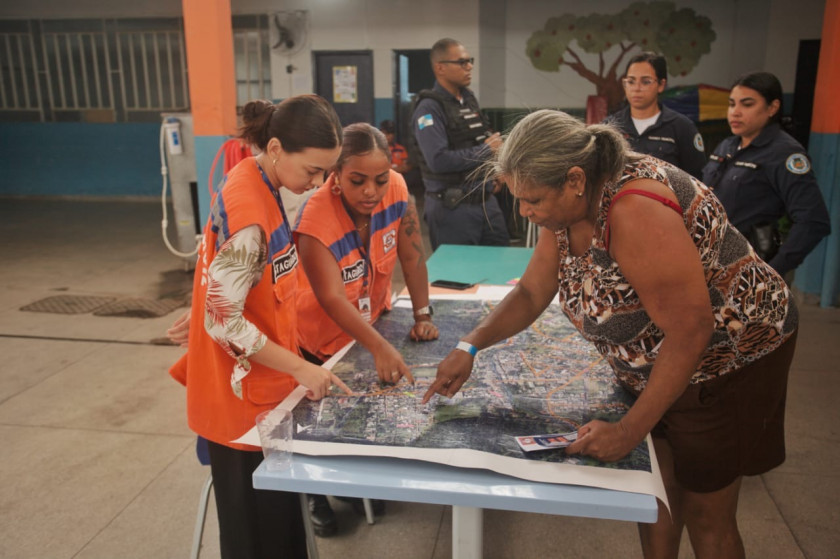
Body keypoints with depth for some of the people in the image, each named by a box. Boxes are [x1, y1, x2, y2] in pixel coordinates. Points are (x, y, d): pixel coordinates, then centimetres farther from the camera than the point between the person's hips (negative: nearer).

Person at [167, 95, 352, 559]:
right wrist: (301, 368, -19)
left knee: (277, 511, 24)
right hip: (243, 396, -8)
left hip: (263, 386, 8)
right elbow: (224, 320, -25)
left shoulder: (258, 182, 1)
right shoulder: (248, 211, -27)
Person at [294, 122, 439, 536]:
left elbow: (412, 257, -13)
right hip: (324, 339, -4)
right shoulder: (315, 218, -35)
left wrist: (423, 315, -17)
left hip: (370, 322, 5)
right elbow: (332, 299, -41)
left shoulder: (396, 190, -21)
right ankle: (316, 495, 36)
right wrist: (381, 348, -51)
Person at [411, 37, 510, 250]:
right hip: (452, 207, -7)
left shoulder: (470, 99, 13)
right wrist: (485, 151, -14)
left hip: (487, 201, 7)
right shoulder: (429, 108, -13)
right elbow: (439, 161, -25)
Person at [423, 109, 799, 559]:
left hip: (727, 364, -7)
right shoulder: (568, 207, -7)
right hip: (655, 366, 8)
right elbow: (530, 293, 2)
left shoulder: (634, 211, -34)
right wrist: (469, 346, -11)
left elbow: (690, 331, -32)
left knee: (705, 516, 7)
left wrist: (629, 431, -26)